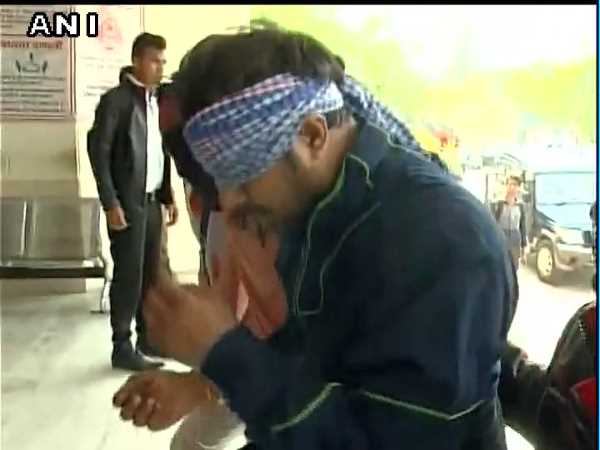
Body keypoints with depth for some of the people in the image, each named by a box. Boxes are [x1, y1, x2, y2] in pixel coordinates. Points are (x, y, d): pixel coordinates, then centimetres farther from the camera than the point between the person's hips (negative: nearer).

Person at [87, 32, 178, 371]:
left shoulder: (157, 100, 13)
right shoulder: (116, 99, -8)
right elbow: (98, 151, -12)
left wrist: (168, 196, 12)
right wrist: (110, 203, -17)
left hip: (152, 201, 7)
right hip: (128, 202, -6)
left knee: (151, 274, 10)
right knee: (129, 275, -3)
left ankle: (149, 339, 22)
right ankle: (122, 348, 8)